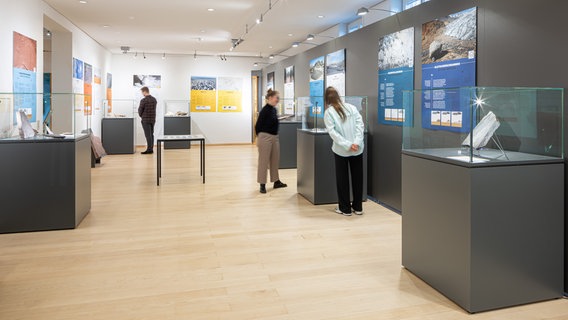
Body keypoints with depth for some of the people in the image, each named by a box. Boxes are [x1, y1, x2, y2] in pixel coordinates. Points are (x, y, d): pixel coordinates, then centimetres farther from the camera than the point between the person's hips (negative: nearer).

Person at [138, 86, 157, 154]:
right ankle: (151, 149, 14)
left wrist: (141, 116, 13)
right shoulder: (154, 99, 7)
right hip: (153, 119, 7)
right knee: (151, 134, 11)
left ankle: (149, 150, -2)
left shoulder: (143, 100, -14)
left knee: (148, 135, -3)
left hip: (146, 120, -6)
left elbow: (140, 110, -6)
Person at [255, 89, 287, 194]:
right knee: (264, 161, 0)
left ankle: (276, 182, 27)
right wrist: (259, 137, -5)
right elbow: (259, 125, -12)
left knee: (275, 160, 15)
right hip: (265, 137, -8)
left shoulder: (274, 109, 10)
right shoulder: (265, 110, -15)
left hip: (275, 137, 9)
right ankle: (262, 184, 7)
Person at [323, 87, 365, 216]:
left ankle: (345, 208, 15)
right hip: (357, 149, 3)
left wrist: (348, 145, -14)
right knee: (357, 177, 13)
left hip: (341, 150, -3)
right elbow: (360, 124, -5)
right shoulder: (352, 107, 5)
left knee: (342, 179, 9)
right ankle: (358, 207, 21)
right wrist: (356, 142, -12)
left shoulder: (328, 112, -3)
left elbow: (332, 132, -12)